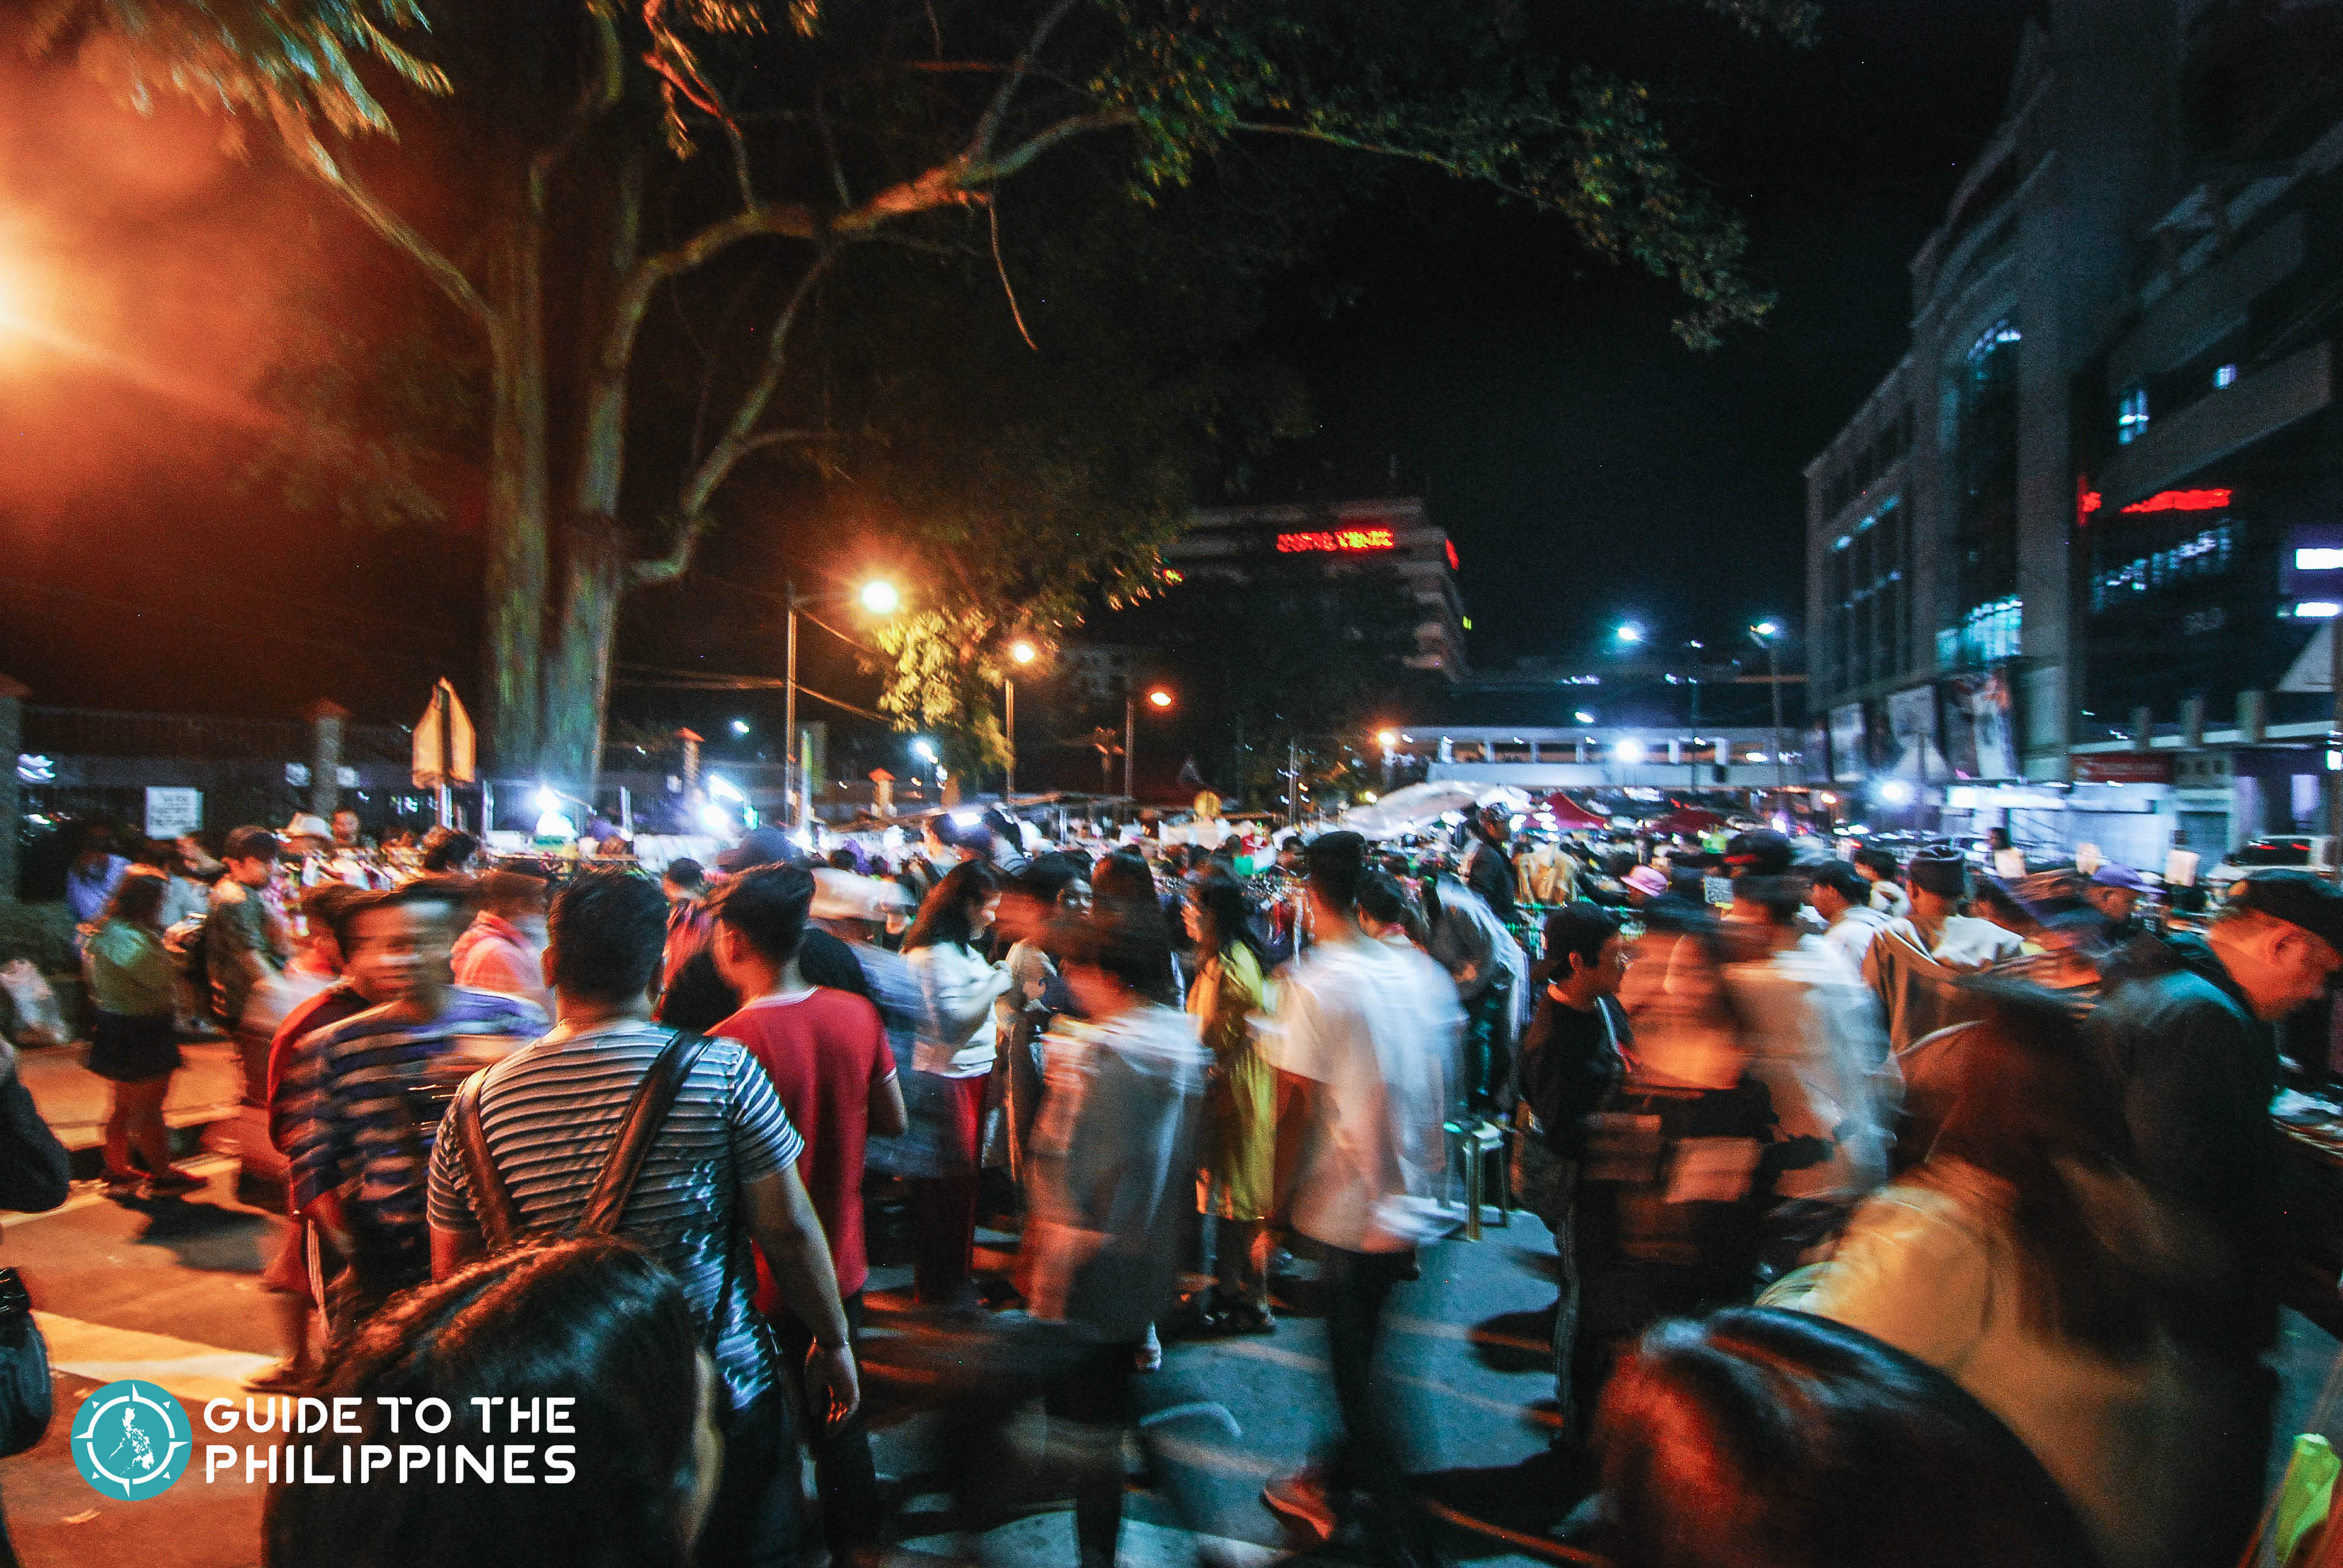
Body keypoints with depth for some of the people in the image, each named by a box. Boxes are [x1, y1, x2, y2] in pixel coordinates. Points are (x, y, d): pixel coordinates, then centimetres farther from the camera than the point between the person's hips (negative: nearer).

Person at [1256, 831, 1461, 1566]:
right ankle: (1333, 1485, 40)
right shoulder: (1423, 973, 0)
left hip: (1354, 1205, -6)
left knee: (1357, 1373, 9)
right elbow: (1440, 1082, 8)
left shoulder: (1314, 983, -17)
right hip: (1414, 1199, 6)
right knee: (1360, 1352, 22)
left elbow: (1298, 1106, -16)